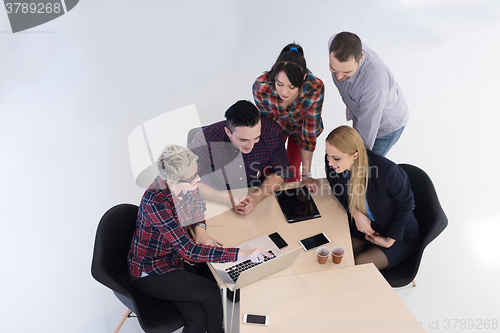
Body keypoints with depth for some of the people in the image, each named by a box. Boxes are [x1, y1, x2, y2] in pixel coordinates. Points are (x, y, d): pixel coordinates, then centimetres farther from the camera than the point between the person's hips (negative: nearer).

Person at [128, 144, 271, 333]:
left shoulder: (185, 185, -12)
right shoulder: (156, 202, -33)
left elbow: (194, 207, 12)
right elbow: (188, 250, -34)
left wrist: (199, 229, -11)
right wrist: (242, 254, -37)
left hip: (176, 255, 6)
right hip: (150, 271, -6)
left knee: (198, 318, -12)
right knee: (211, 292, -17)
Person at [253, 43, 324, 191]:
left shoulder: (315, 89, -42)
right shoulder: (260, 86, -39)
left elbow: (309, 133, -30)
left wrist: (306, 175, -22)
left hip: (300, 126, 0)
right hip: (276, 124, 1)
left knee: (292, 173, 3)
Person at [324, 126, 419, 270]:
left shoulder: (386, 170, -35)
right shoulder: (332, 163, -21)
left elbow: (405, 204, -16)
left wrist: (390, 240, -13)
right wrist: (356, 213, -14)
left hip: (399, 235, -4)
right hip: (364, 226, 5)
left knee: (356, 267, -20)